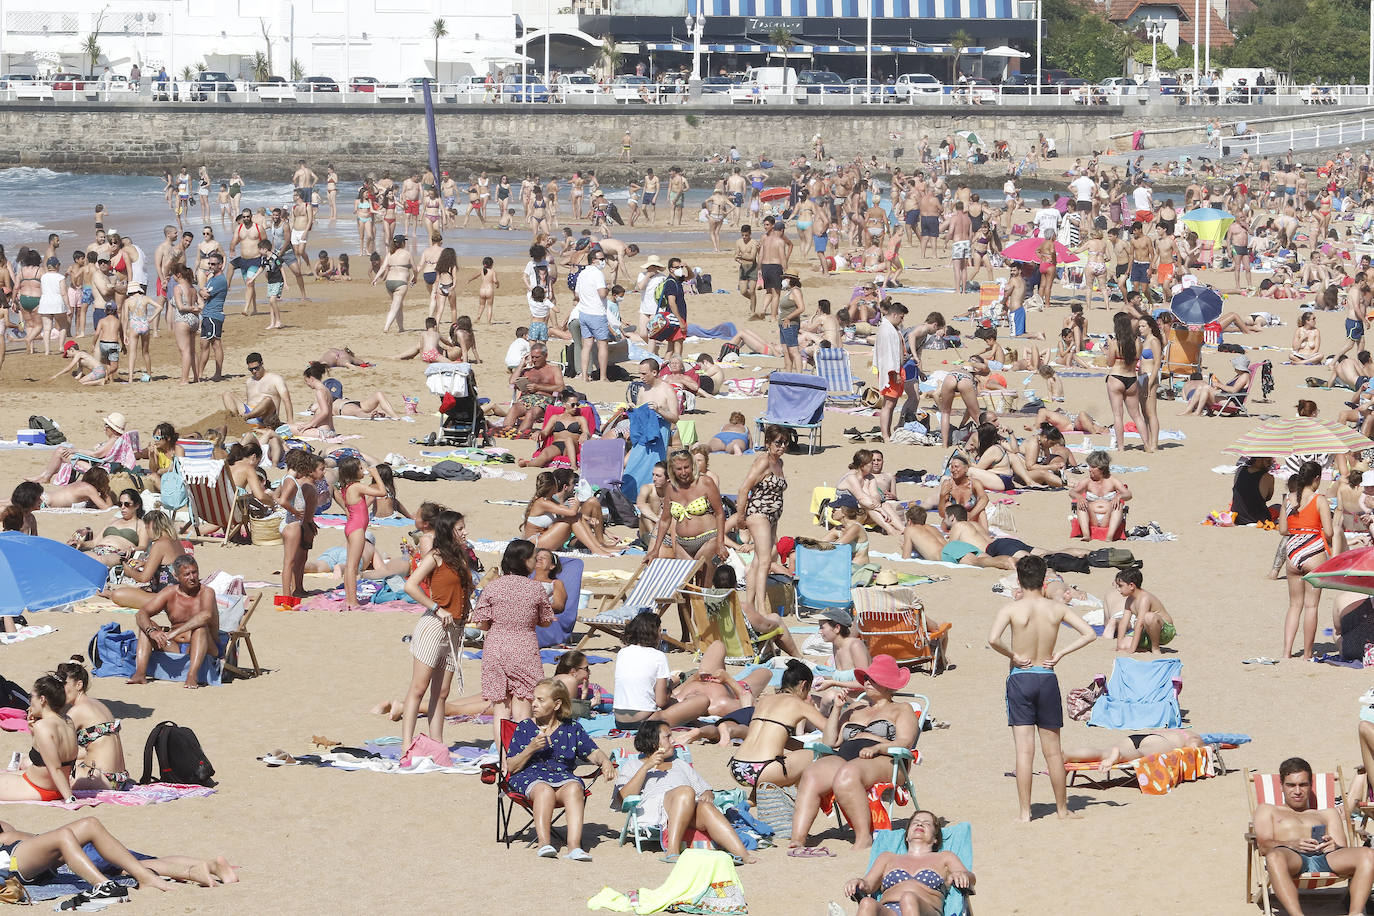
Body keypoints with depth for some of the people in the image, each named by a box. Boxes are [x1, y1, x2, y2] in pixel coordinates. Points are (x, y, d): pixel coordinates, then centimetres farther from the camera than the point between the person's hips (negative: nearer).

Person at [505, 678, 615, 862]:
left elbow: (593, 753, 15)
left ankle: (574, 845, -48)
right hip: (530, 776, -1)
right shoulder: (524, 728, 13)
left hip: (562, 775, 1)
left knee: (574, 788, -35)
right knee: (545, 790, -38)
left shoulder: (571, 727, 17)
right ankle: (544, 844, -49)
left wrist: (605, 762, -8)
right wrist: (531, 749, -7)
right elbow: (511, 768, 8)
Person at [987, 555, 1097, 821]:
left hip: (1020, 677, -2)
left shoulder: (1011, 609, -9)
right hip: (1047, 678, 2)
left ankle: (1024, 812, -4)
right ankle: (1062, 808, 21)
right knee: (1053, 751, 12)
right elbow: (1089, 634, -1)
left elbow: (993, 639, -24)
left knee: (1024, 749, -2)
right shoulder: (1056, 609, 0)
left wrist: (1013, 655, -7)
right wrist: (1059, 654, 1)